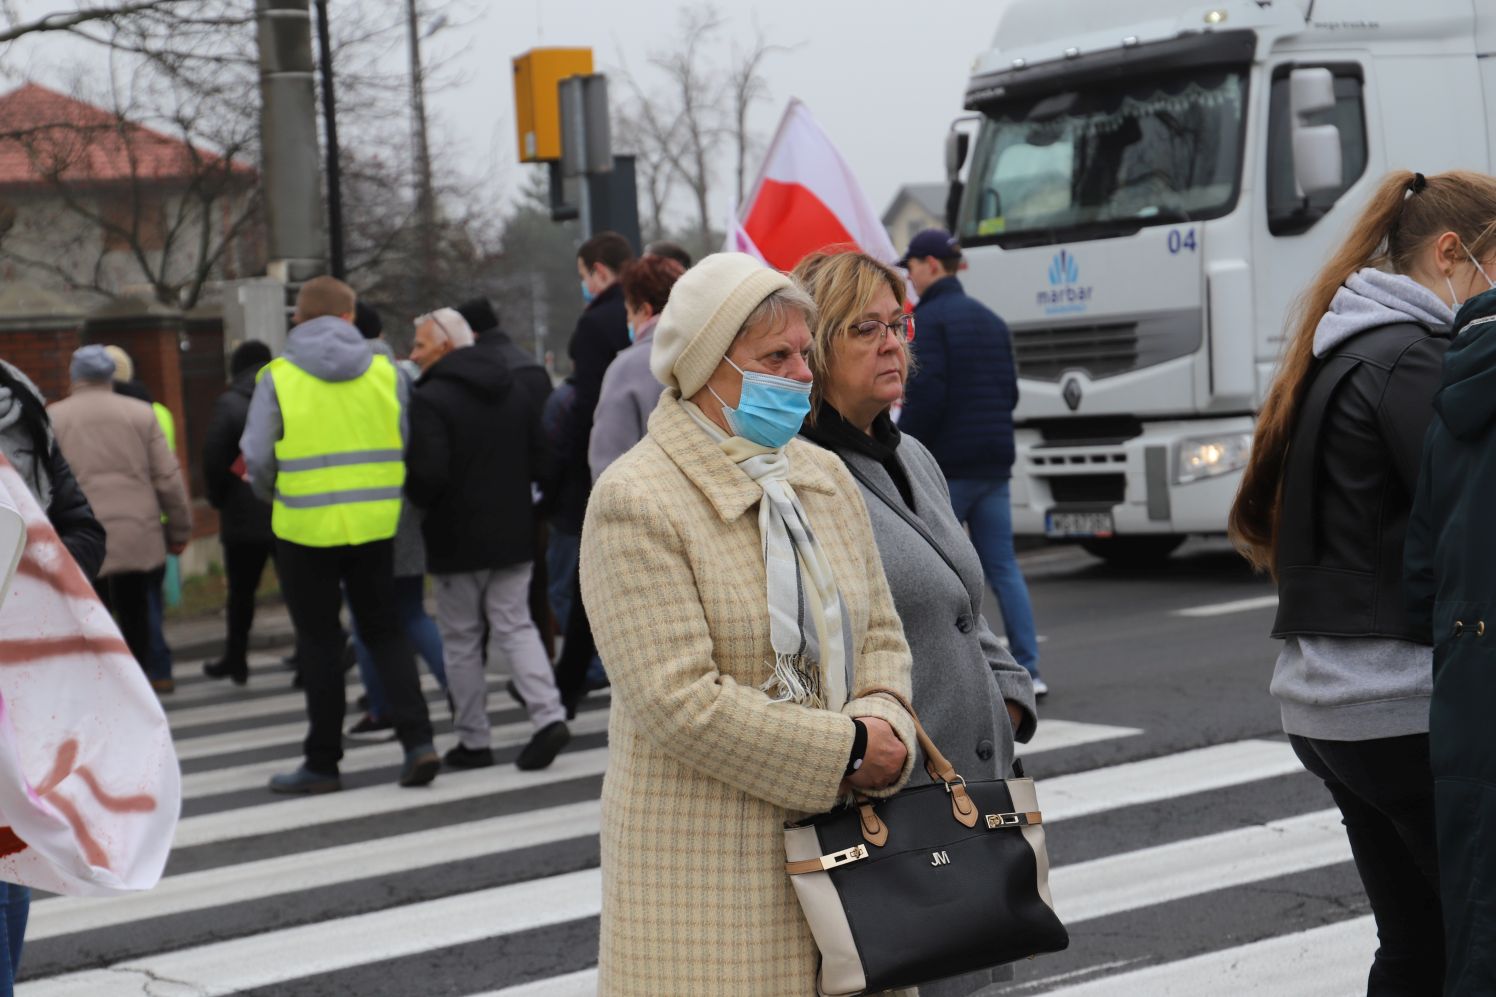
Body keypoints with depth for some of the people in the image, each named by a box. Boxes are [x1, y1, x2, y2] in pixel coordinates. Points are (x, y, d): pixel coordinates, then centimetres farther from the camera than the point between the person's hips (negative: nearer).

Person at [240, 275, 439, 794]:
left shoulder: (278, 376, -5)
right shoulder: (384, 370, 3)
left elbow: (257, 457, -6)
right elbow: (409, 445, 3)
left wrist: (274, 497, 13)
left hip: (306, 527, -3)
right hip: (375, 523, 3)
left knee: (319, 642, 7)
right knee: (384, 631, 14)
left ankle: (323, 762, 13)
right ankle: (417, 740, 2)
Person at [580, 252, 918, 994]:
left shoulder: (824, 477, 11)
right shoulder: (636, 502, -12)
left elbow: (880, 636, 14)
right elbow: (682, 703, -19)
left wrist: (886, 731, -8)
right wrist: (847, 747, -14)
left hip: (833, 837, 6)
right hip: (708, 858, -6)